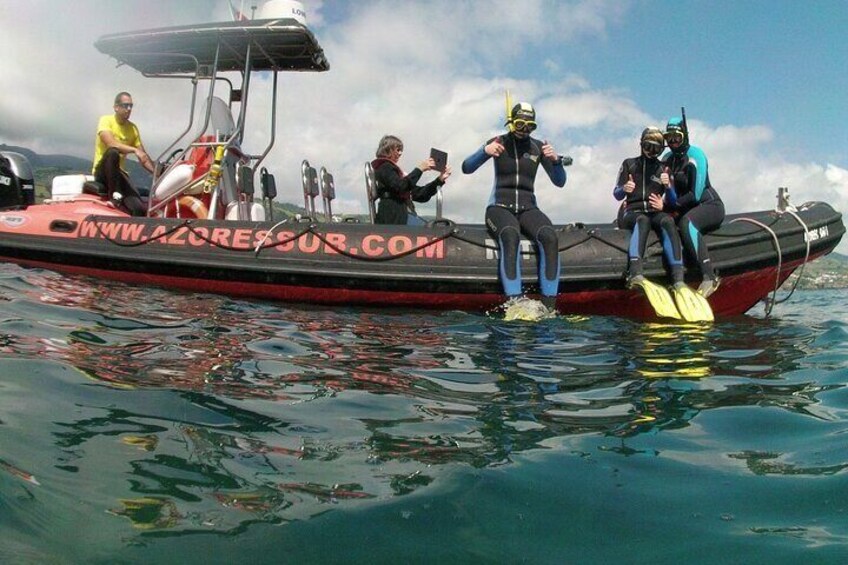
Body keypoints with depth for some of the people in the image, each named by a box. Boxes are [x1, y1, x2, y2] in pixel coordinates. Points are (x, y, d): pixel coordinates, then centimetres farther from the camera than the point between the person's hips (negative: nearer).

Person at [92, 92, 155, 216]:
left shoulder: (133, 128, 8)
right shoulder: (106, 120, -7)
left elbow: (143, 157, 8)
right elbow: (111, 144, -26)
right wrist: (134, 150, -35)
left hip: (119, 172, 3)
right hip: (102, 172, -3)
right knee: (112, 152, -39)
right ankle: (115, 194, -29)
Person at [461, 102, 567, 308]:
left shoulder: (537, 146, 10)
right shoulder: (498, 142, 5)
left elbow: (560, 182, 7)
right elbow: (466, 168, -4)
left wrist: (556, 160, -14)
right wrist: (485, 151, -23)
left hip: (528, 208, 2)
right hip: (500, 207, -2)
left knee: (550, 238, -31)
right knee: (511, 236, -38)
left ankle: (549, 308, -33)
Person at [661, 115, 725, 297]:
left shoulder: (695, 155, -10)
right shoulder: (667, 158, 10)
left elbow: (695, 194, -18)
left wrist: (674, 203, -15)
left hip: (710, 206, -8)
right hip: (687, 209, 8)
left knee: (686, 221, -37)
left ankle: (709, 277, -46)